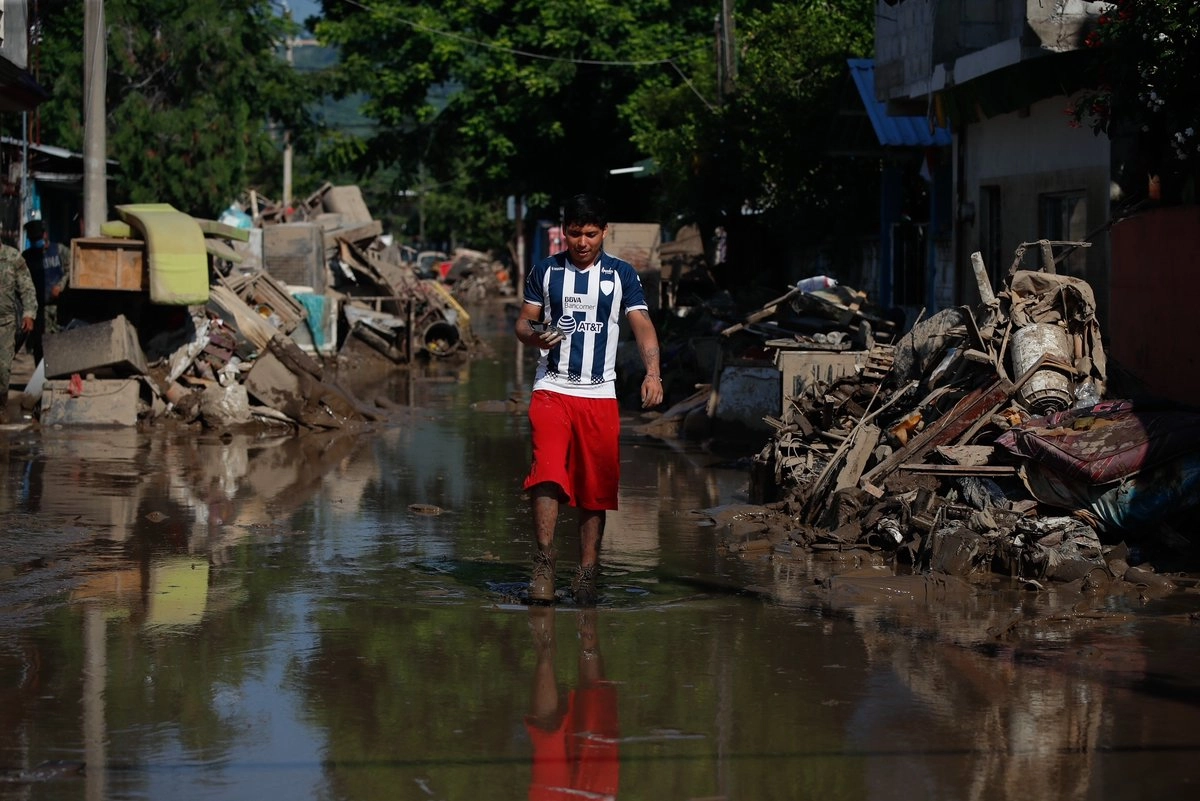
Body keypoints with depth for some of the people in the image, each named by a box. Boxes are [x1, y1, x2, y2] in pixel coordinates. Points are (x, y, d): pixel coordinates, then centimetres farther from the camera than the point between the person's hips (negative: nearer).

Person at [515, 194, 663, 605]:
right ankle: (543, 566, -15)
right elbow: (523, 320, 12)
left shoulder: (622, 274, 5)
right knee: (547, 475, -18)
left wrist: (652, 372, -19)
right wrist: (534, 336, -12)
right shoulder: (545, 271, 7)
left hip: (600, 394, 1)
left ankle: (587, 573, 12)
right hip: (552, 389, -1)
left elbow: (642, 325, -2)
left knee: (596, 489, 3)